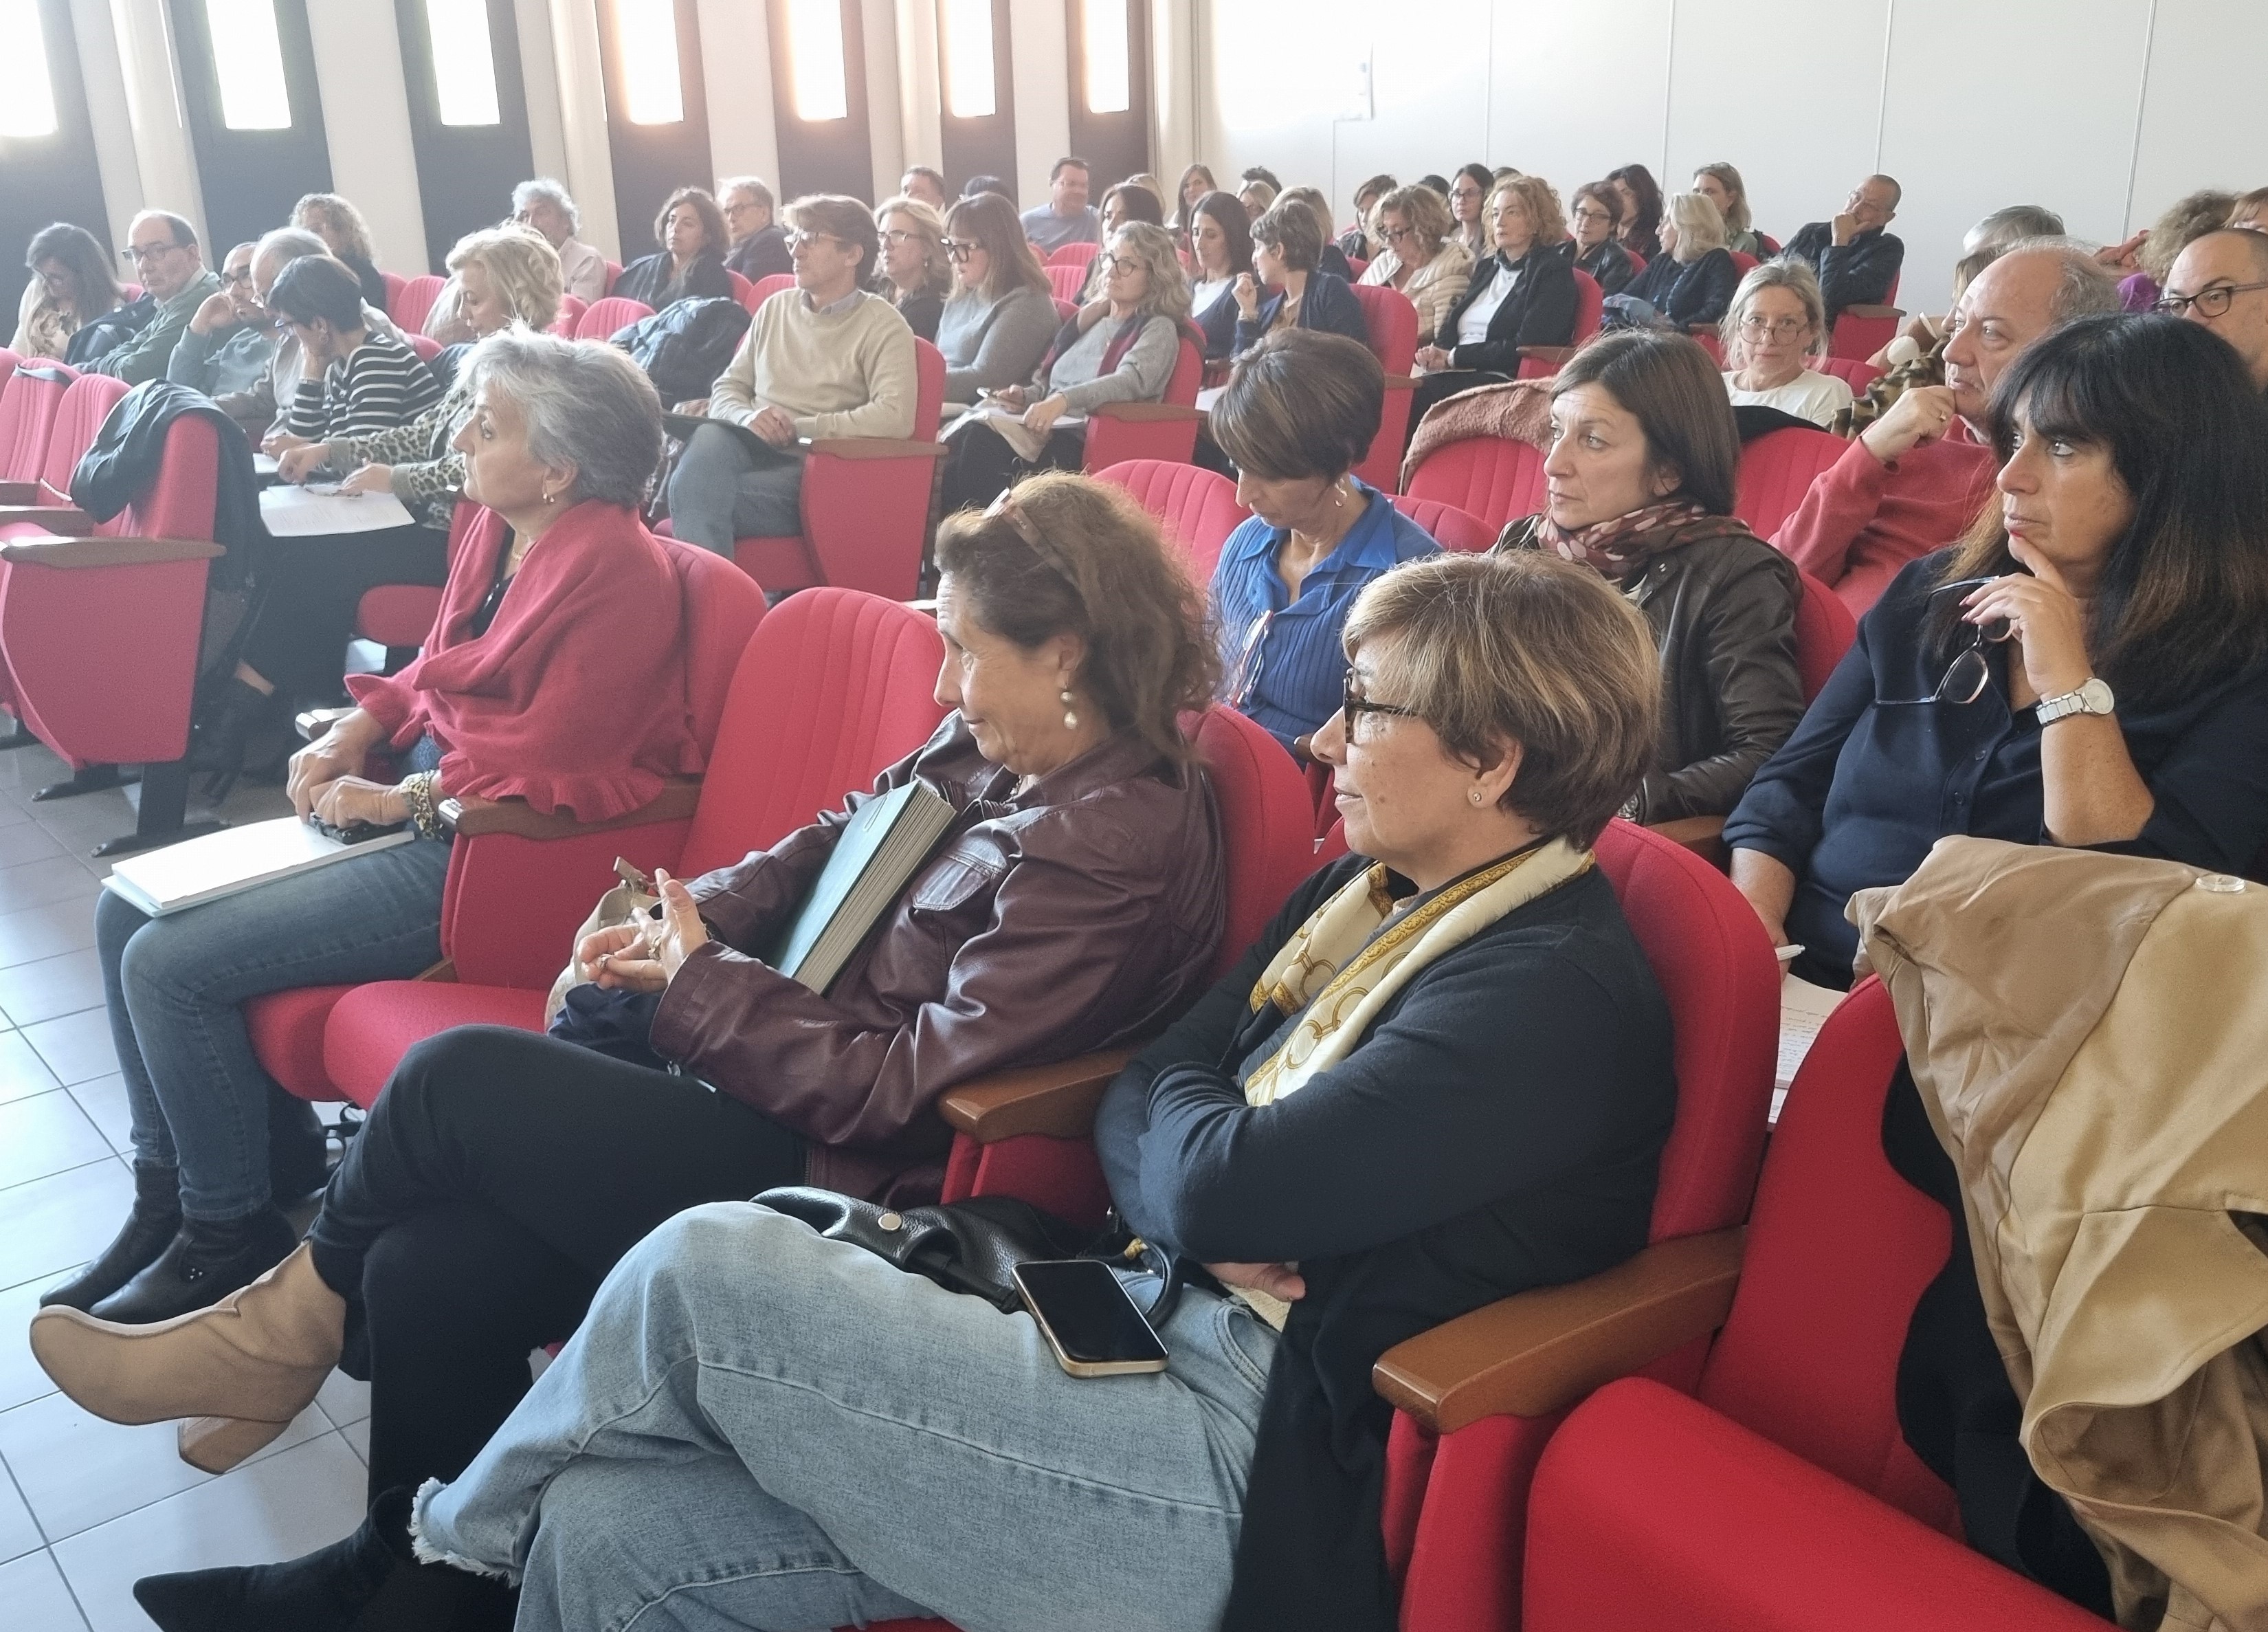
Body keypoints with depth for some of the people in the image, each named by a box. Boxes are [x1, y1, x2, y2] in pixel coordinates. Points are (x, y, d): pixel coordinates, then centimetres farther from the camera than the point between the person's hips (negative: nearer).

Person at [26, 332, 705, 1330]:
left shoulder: (614, 573, -20)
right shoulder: (493, 527, 7)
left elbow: (555, 769, -23)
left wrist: (403, 801, -15)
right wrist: (361, 726, 3)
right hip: (425, 803, 10)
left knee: (172, 964, -14)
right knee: (127, 910, 8)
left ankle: (228, 1235, 7)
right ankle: (168, 1189, 20)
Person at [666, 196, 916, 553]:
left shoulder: (882, 325, 2)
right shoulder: (775, 309, 19)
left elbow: (896, 417, -13)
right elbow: (727, 389, 20)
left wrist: (798, 427, -12)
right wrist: (748, 417, -6)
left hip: (813, 471, -4)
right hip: (750, 449, 4)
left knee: (698, 496, -31)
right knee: (710, 436, -34)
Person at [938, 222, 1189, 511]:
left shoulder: (1158, 330, 4)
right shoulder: (1088, 318, 25)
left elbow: (1132, 381, -16)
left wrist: (1064, 400, -31)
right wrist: (1025, 395, 5)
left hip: (1086, 443, -6)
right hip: (1046, 428, 6)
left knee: (981, 438, -31)